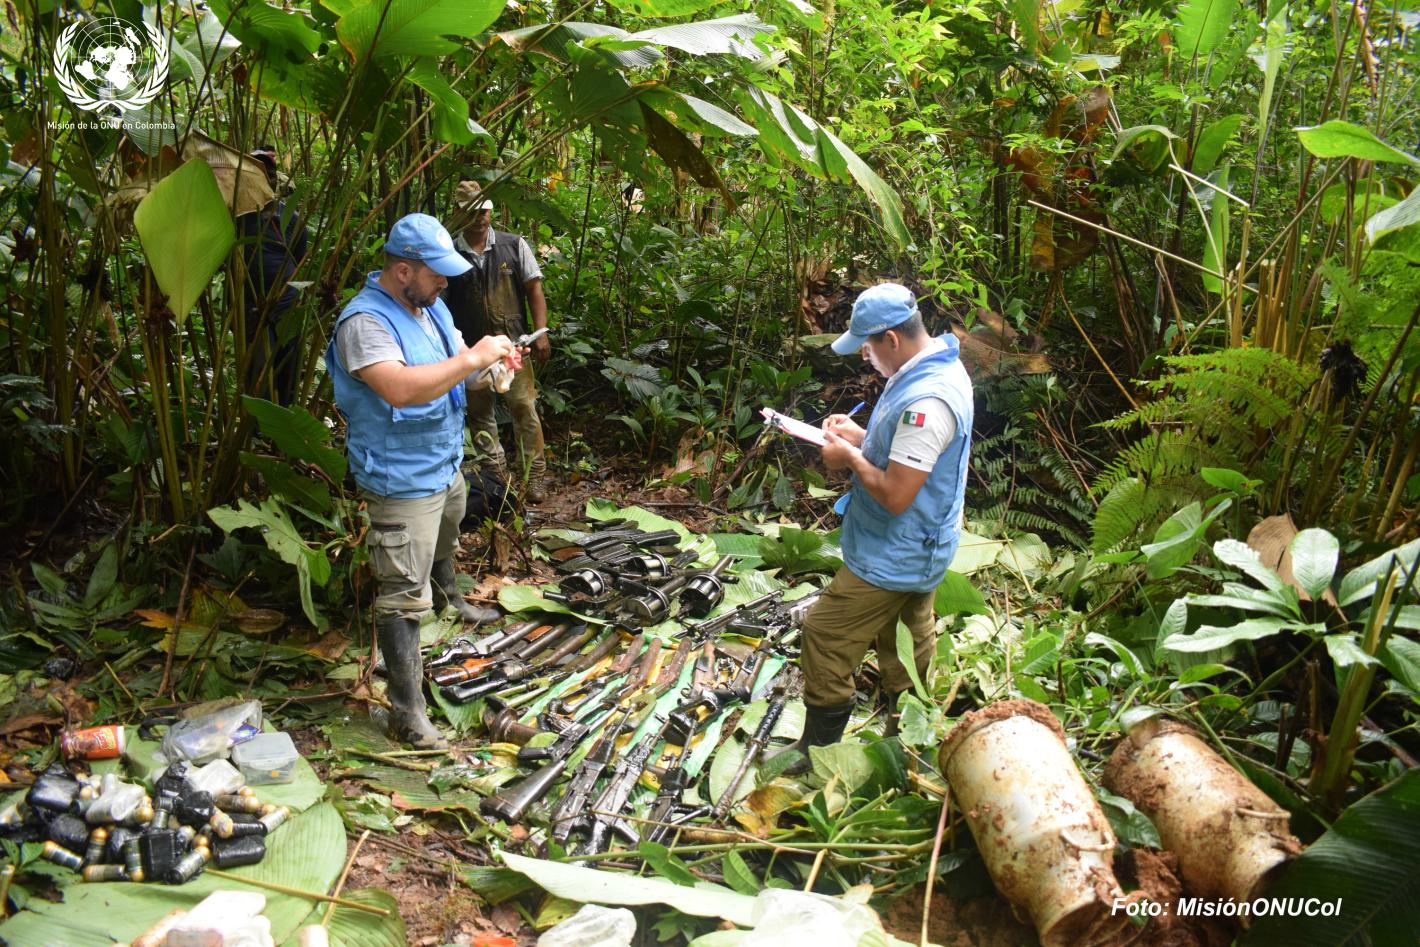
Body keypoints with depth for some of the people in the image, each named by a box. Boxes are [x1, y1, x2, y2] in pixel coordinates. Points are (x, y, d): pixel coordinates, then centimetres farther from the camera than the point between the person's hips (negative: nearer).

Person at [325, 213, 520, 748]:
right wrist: (472, 358, -34)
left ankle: (450, 603, 63)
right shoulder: (365, 321, -25)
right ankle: (407, 709, -2)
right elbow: (402, 388, -39)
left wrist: (493, 359, -6)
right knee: (403, 594, -7)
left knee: (444, 548, 34)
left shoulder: (429, 307, 6)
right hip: (401, 481, -9)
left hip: (446, 465, 10)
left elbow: (453, 369, 16)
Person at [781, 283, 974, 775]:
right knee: (908, 646, 23)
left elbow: (895, 494, -30)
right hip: (917, 550, 11)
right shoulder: (940, 366, 3)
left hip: (893, 558, -11)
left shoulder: (926, 400, -31)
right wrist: (860, 435, 3)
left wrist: (850, 456, -15)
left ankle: (817, 751, 13)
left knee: (825, 636, -1)